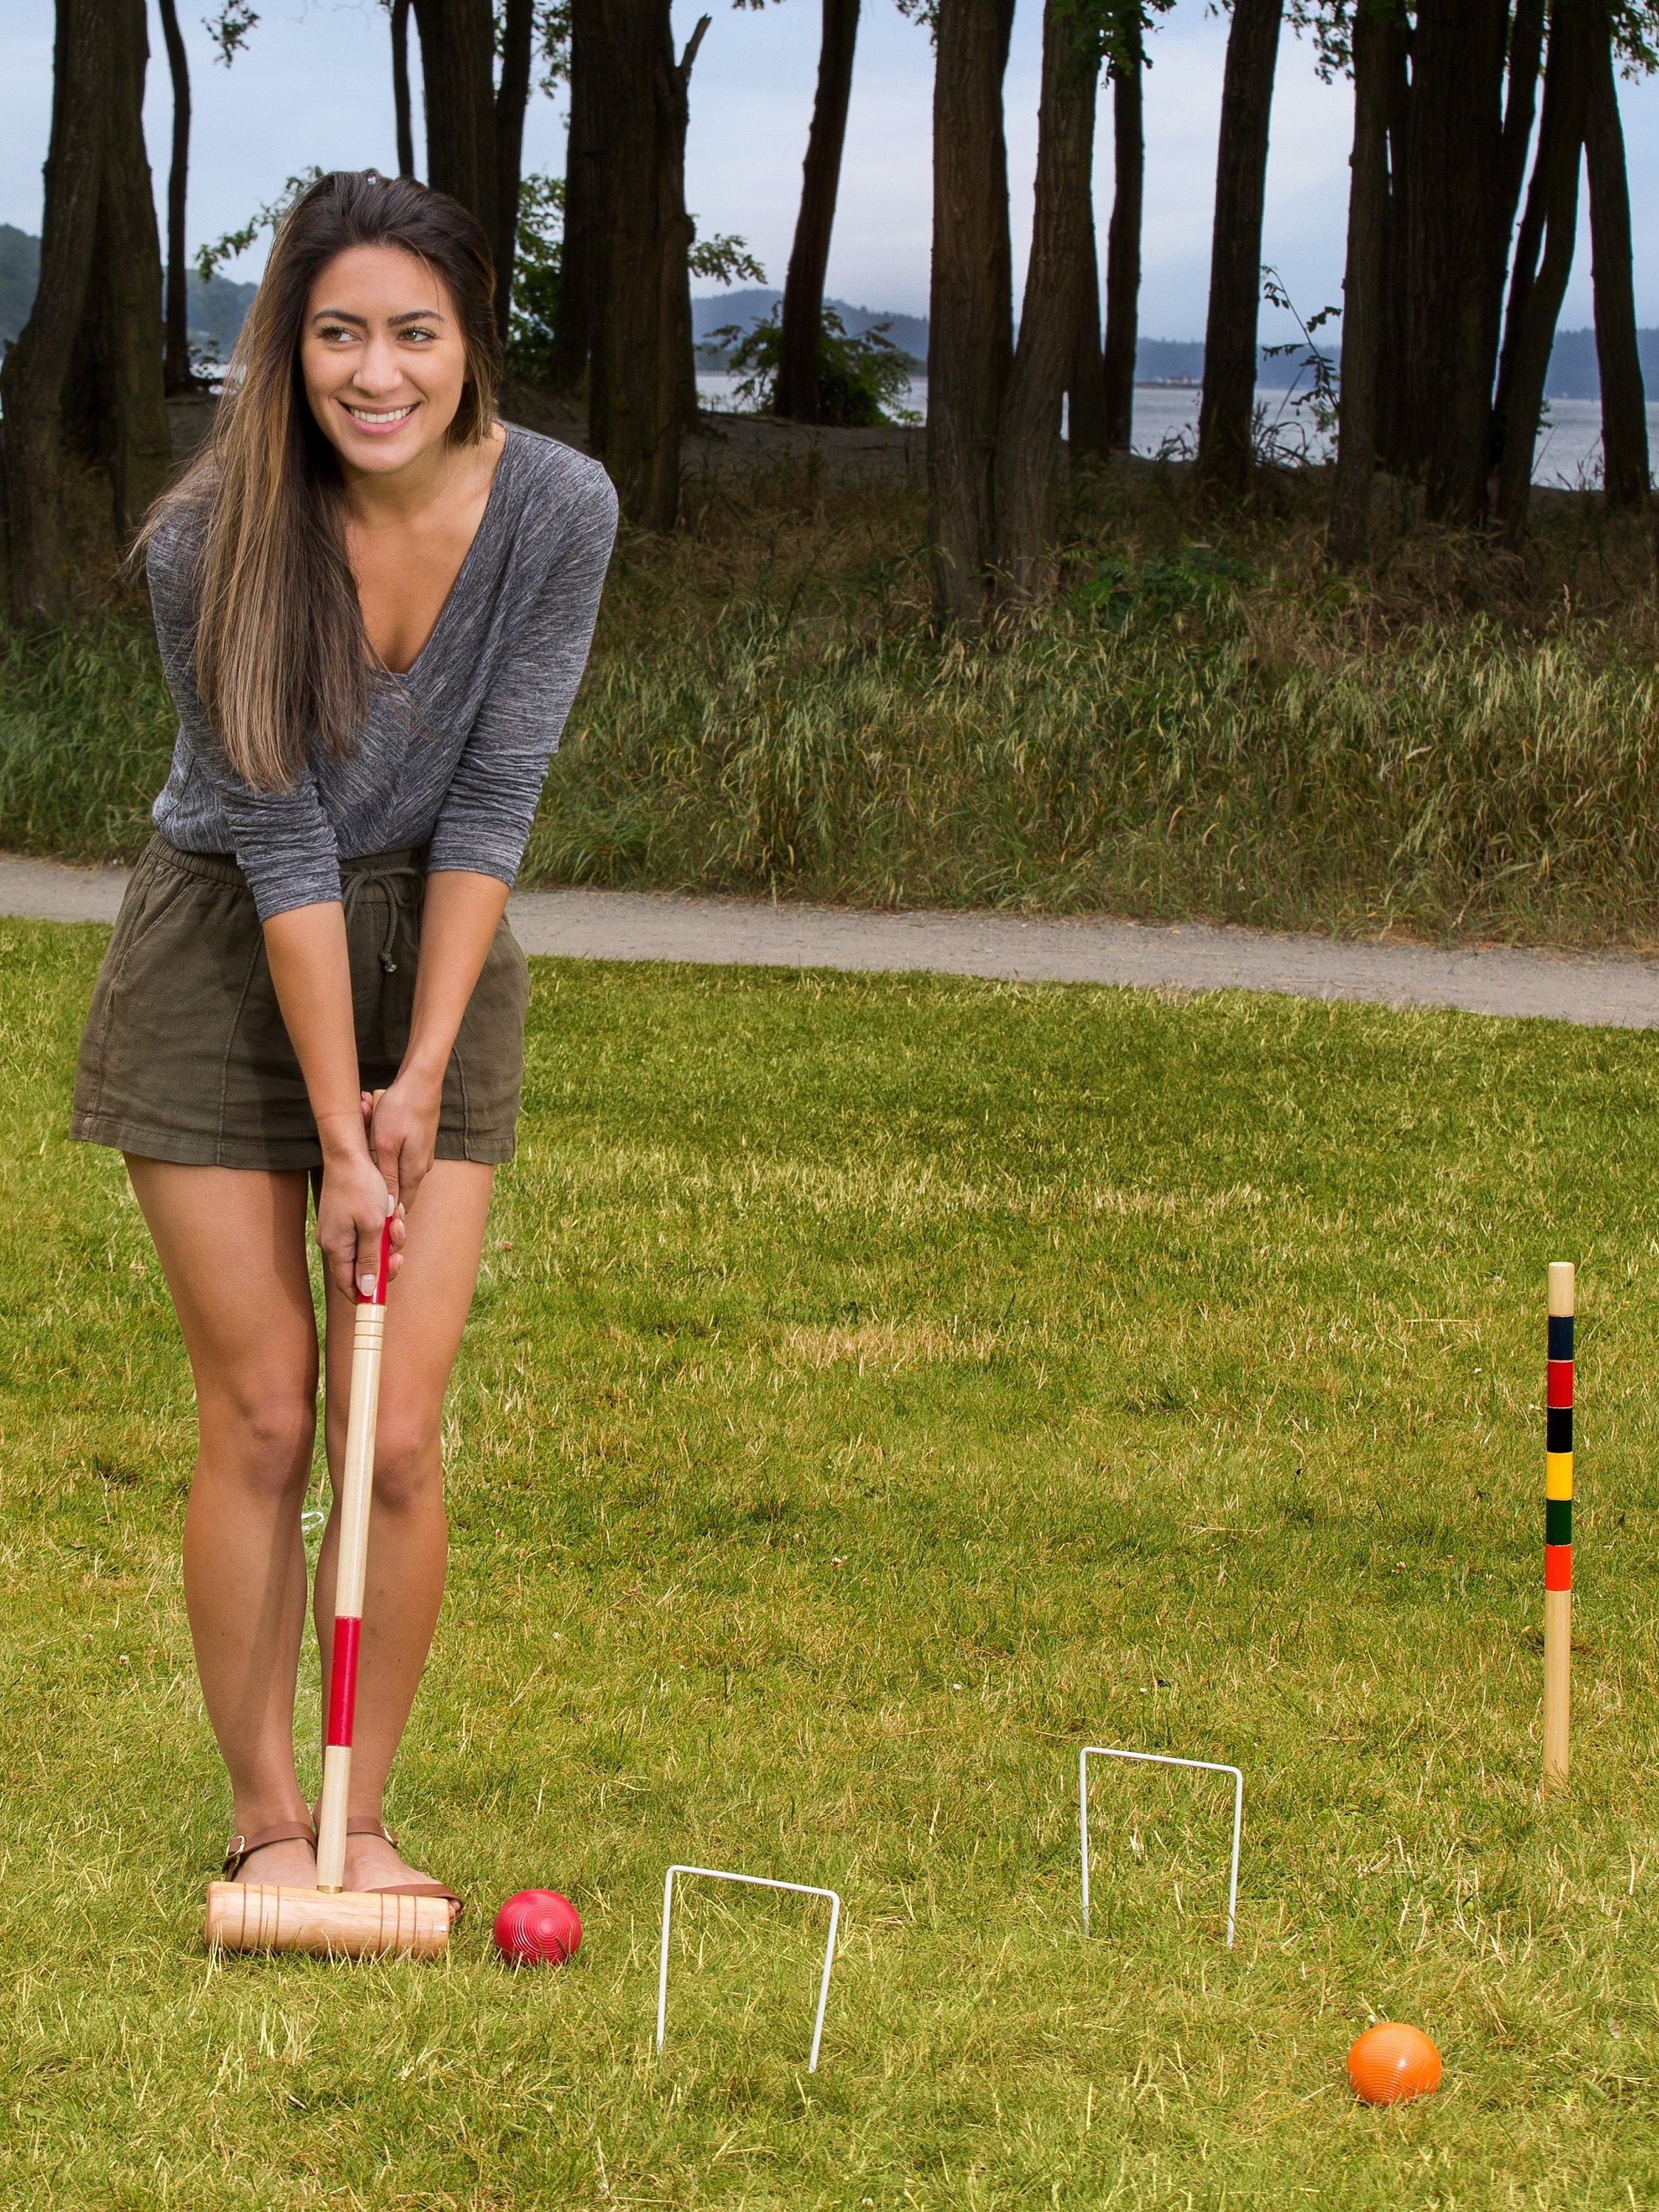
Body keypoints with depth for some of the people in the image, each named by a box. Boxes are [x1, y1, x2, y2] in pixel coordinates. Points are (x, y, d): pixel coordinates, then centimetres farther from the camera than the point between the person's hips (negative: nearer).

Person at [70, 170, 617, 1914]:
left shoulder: (557, 512, -17)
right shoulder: (215, 545, -23)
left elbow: (489, 805, -12)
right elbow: (281, 843, -19)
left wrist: (423, 1080, -13)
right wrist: (339, 1136, -17)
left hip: (435, 947, 2)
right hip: (226, 964, -2)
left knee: (399, 1433, -3)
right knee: (258, 1421, 0)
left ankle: (363, 1820, 11)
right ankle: (264, 1819, 14)